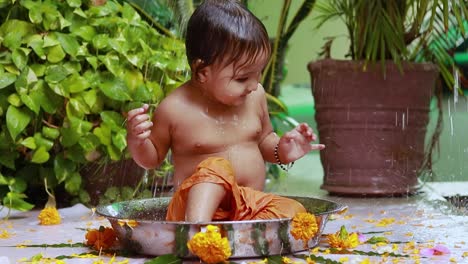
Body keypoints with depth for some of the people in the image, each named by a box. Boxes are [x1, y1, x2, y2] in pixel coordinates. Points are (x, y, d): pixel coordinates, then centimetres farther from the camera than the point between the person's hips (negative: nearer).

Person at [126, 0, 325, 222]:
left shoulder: (255, 96, 4)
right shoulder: (175, 108, -8)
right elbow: (151, 159, 6)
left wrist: (281, 151, 1)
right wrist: (137, 139, -16)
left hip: (252, 206, 5)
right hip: (198, 201, -4)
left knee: (293, 211, -23)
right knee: (216, 167, -33)